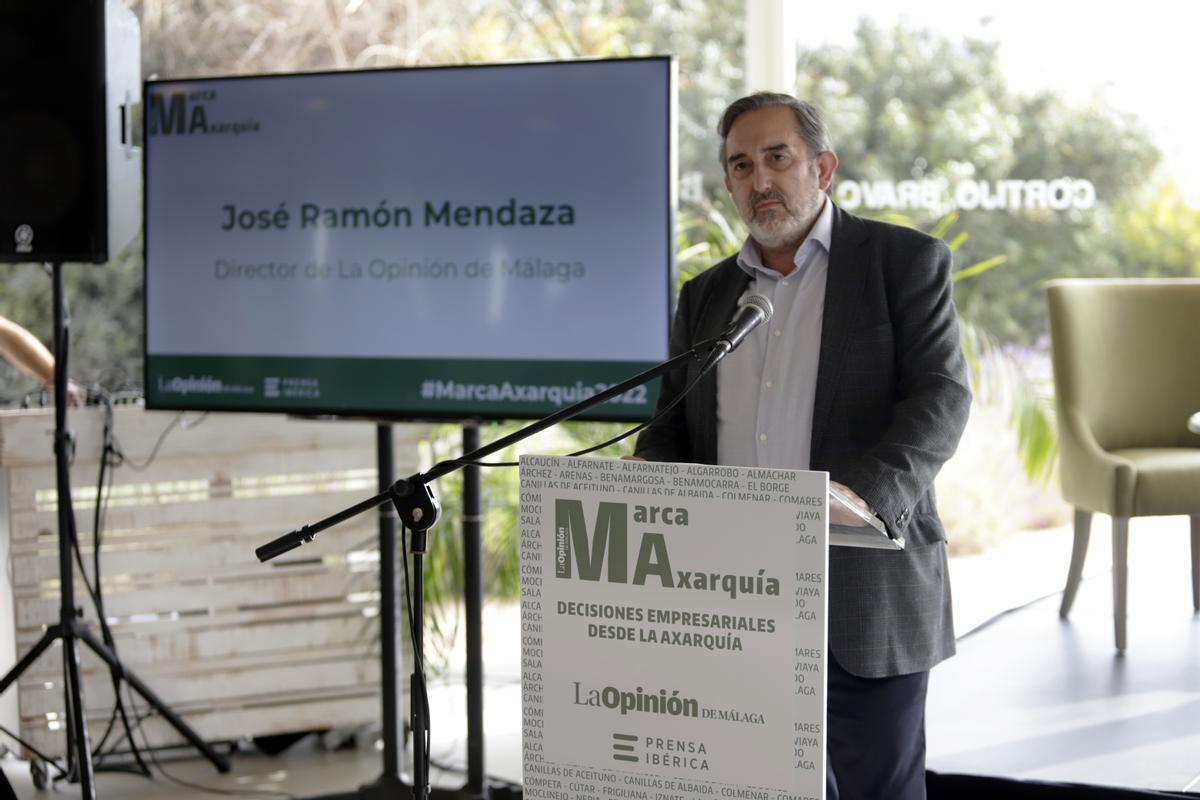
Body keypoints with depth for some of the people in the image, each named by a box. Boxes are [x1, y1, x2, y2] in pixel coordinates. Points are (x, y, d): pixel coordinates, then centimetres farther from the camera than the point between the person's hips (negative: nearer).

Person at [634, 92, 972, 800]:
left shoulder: (907, 262, 3)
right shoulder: (706, 296, 19)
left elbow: (940, 396, -9)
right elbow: (675, 424, 19)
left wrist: (866, 491, -27)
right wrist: (649, 472, -5)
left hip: (864, 598, -4)